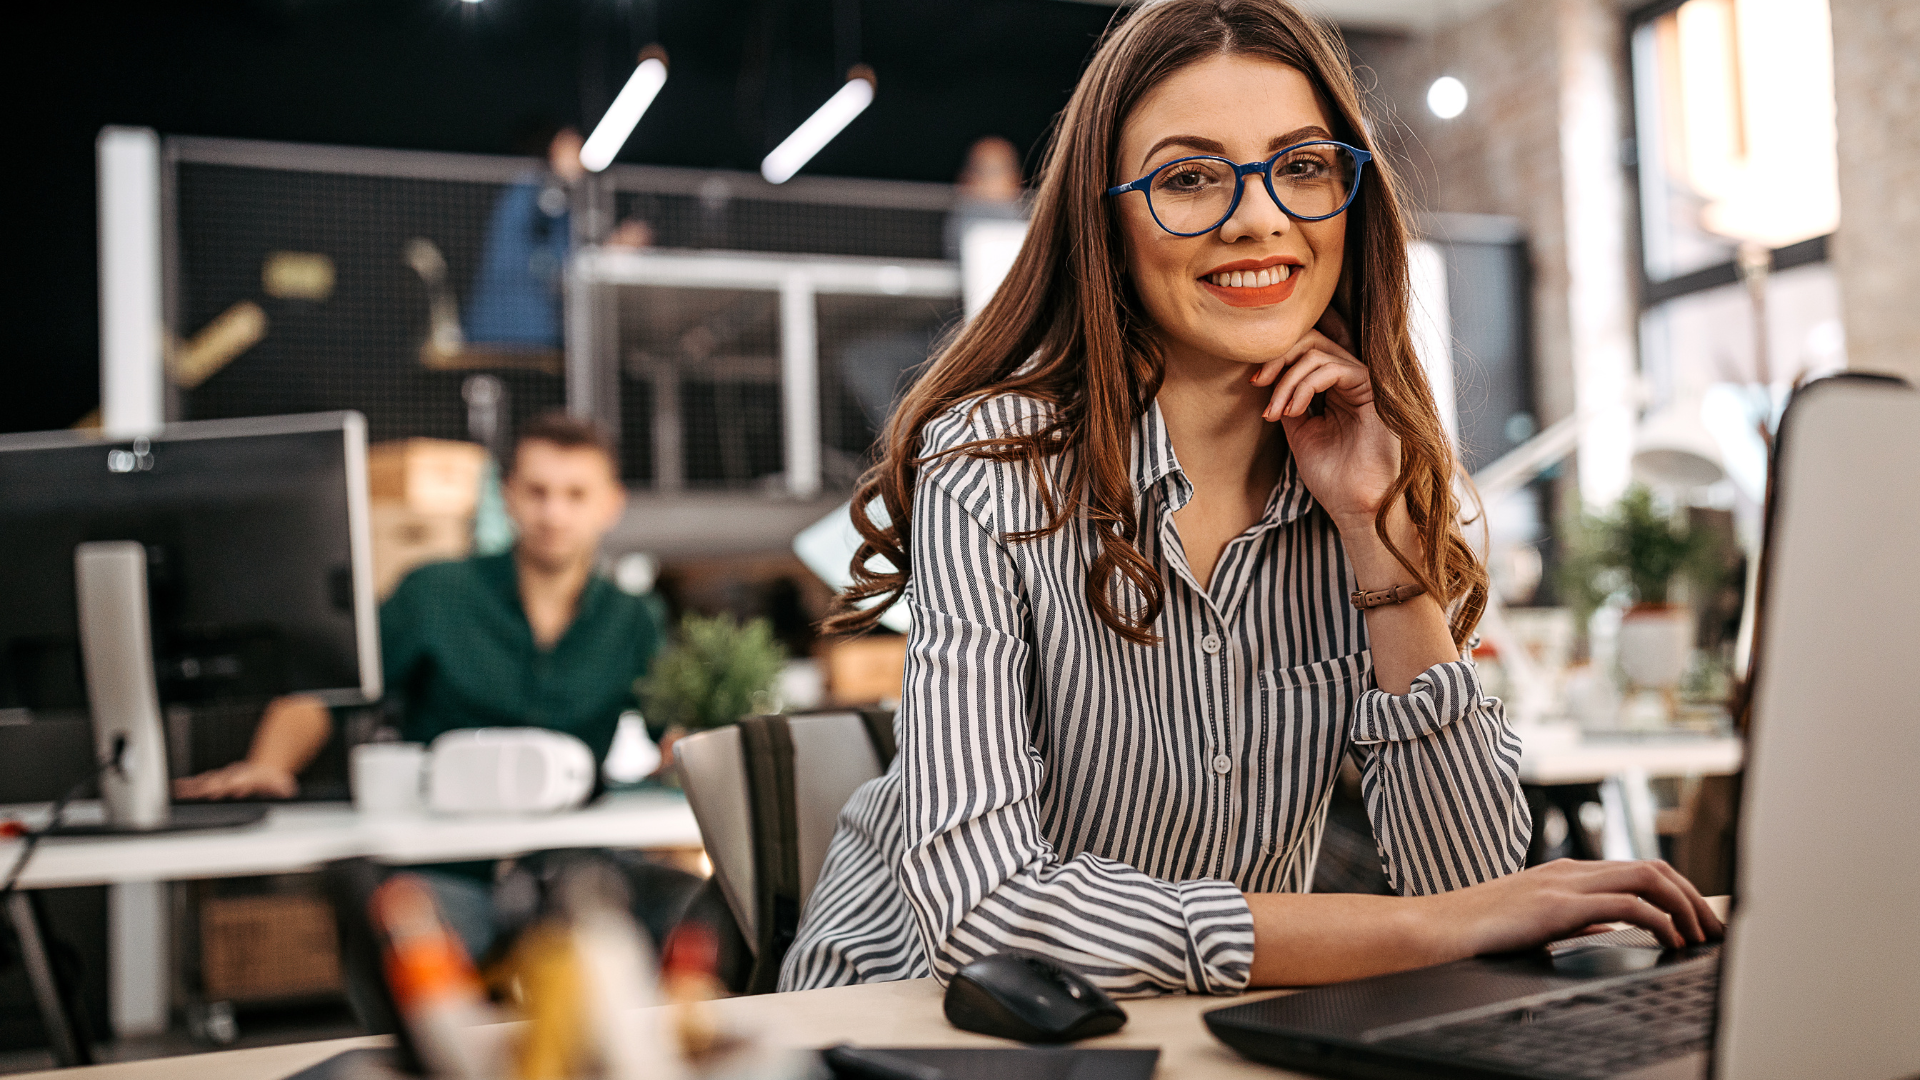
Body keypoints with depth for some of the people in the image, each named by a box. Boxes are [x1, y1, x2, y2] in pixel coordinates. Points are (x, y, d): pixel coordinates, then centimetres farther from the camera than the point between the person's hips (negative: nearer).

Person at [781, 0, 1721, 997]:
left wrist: (1377, 529, -17)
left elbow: (1472, 876, -9)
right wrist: (1427, 927, -27)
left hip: (1212, 1025, 3)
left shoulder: (1380, 469, -2)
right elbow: (981, 915, -28)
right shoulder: (994, 471, -17)